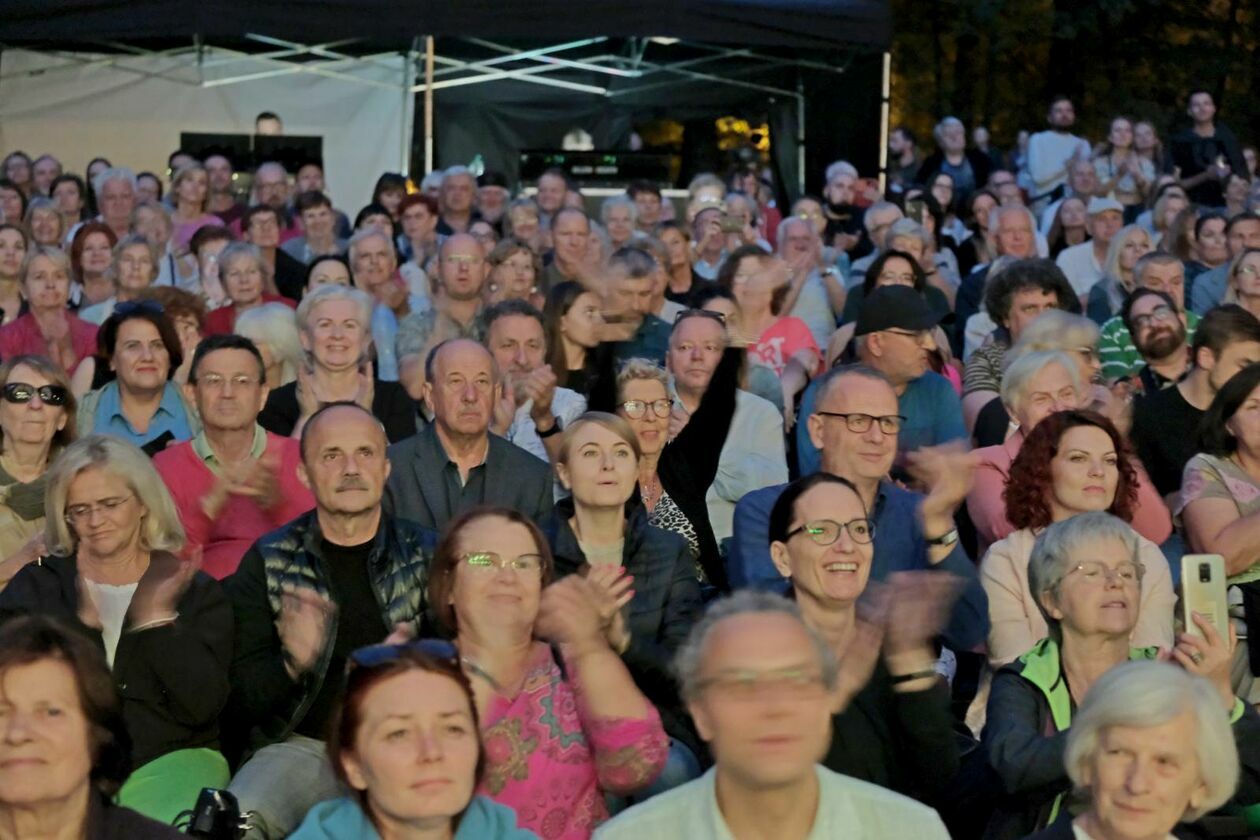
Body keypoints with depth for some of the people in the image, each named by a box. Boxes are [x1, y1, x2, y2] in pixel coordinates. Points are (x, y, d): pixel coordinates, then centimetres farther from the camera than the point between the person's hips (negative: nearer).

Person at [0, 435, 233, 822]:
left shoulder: (196, 590, 9)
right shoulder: (35, 585, 12)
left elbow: (201, 707, -4)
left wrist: (159, 618, -10)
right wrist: (83, 621, -16)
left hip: (169, 763, 0)